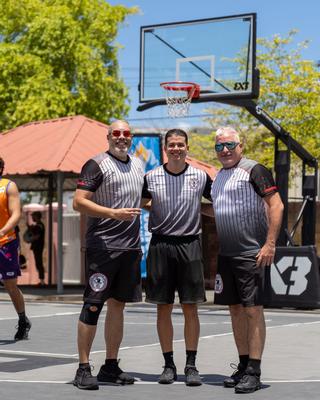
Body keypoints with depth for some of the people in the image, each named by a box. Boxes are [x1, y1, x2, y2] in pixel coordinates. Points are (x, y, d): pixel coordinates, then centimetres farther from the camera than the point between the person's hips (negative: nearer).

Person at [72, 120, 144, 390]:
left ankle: (111, 367, 17)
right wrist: (114, 213, -22)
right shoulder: (97, 164, -6)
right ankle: (83, 369, -2)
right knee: (93, 306, -6)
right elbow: (79, 202, -14)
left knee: (118, 305, 10)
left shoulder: (138, 164, 16)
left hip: (131, 247, 7)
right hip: (103, 246, -7)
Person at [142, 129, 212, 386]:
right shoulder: (151, 178, 3)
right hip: (160, 246, 0)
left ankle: (191, 366, 9)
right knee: (163, 309, 4)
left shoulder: (200, 177, 3)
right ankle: (169, 365, 13)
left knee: (190, 309, 1)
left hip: (189, 245, 0)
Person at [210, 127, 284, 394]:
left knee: (253, 310, -7)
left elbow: (276, 205, -14)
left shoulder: (254, 170, -8)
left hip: (251, 254, -8)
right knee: (236, 309, 11)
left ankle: (254, 373, -5)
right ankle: (243, 366, 19)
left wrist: (270, 244, -21)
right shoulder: (218, 176, 15)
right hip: (225, 254, 8)